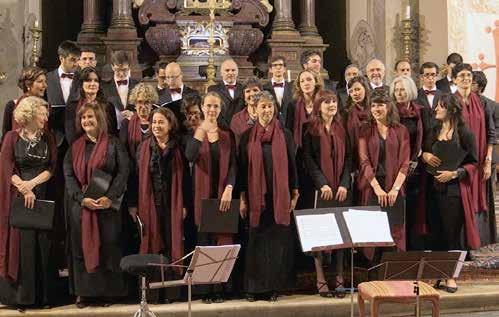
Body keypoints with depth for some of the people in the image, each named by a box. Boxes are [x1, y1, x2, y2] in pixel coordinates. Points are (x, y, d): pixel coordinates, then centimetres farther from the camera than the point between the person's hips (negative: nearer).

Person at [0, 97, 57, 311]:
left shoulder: (48, 138, 10)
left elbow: (52, 167, 3)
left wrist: (32, 183, -12)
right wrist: (24, 190, -16)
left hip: (43, 196, 2)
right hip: (18, 197, -2)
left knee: (42, 245, 1)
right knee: (20, 244, -3)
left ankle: (44, 294, 8)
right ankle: (20, 295, 5)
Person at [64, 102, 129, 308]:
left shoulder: (113, 144, 3)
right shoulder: (75, 146, 10)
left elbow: (123, 172, -5)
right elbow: (68, 175, 3)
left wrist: (110, 197, -17)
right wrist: (82, 198, -12)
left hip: (107, 204, -2)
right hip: (80, 204, 2)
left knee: (107, 246, 0)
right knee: (82, 247, 3)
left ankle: (107, 291, 8)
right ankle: (84, 292, 10)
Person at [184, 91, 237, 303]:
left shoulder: (227, 135, 8)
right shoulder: (195, 132, 4)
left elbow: (233, 164, 0)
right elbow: (190, 157, -16)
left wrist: (229, 189, -15)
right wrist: (200, 131, -29)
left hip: (223, 193, 1)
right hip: (202, 194, -1)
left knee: (222, 240, 0)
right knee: (204, 241, 1)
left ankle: (219, 289, 6)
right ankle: (205, 290, 6)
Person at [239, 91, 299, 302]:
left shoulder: (285, 135, 5)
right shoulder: (248, 137, 4)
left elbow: (291, 165, 6)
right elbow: (242, 168, 4)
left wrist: (294, 194, 2)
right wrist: (243, 198, 0)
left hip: (279, 196, 0)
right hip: (256, 196, 0)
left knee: (278, 241, 2)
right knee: (256, 242, 3)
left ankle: (274, 286, 11)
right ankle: (253, 287, 12)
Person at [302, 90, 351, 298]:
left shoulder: (341, 129, 12)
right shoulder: (310, 129, 1)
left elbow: (348, 158, 8)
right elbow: (308, 158, -5)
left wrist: (344, 184, -5)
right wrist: (322, 184, -14)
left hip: (341, 190, 3)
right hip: (319, 189, -3)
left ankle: (339, 279, 8)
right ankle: (321, 281, 3)